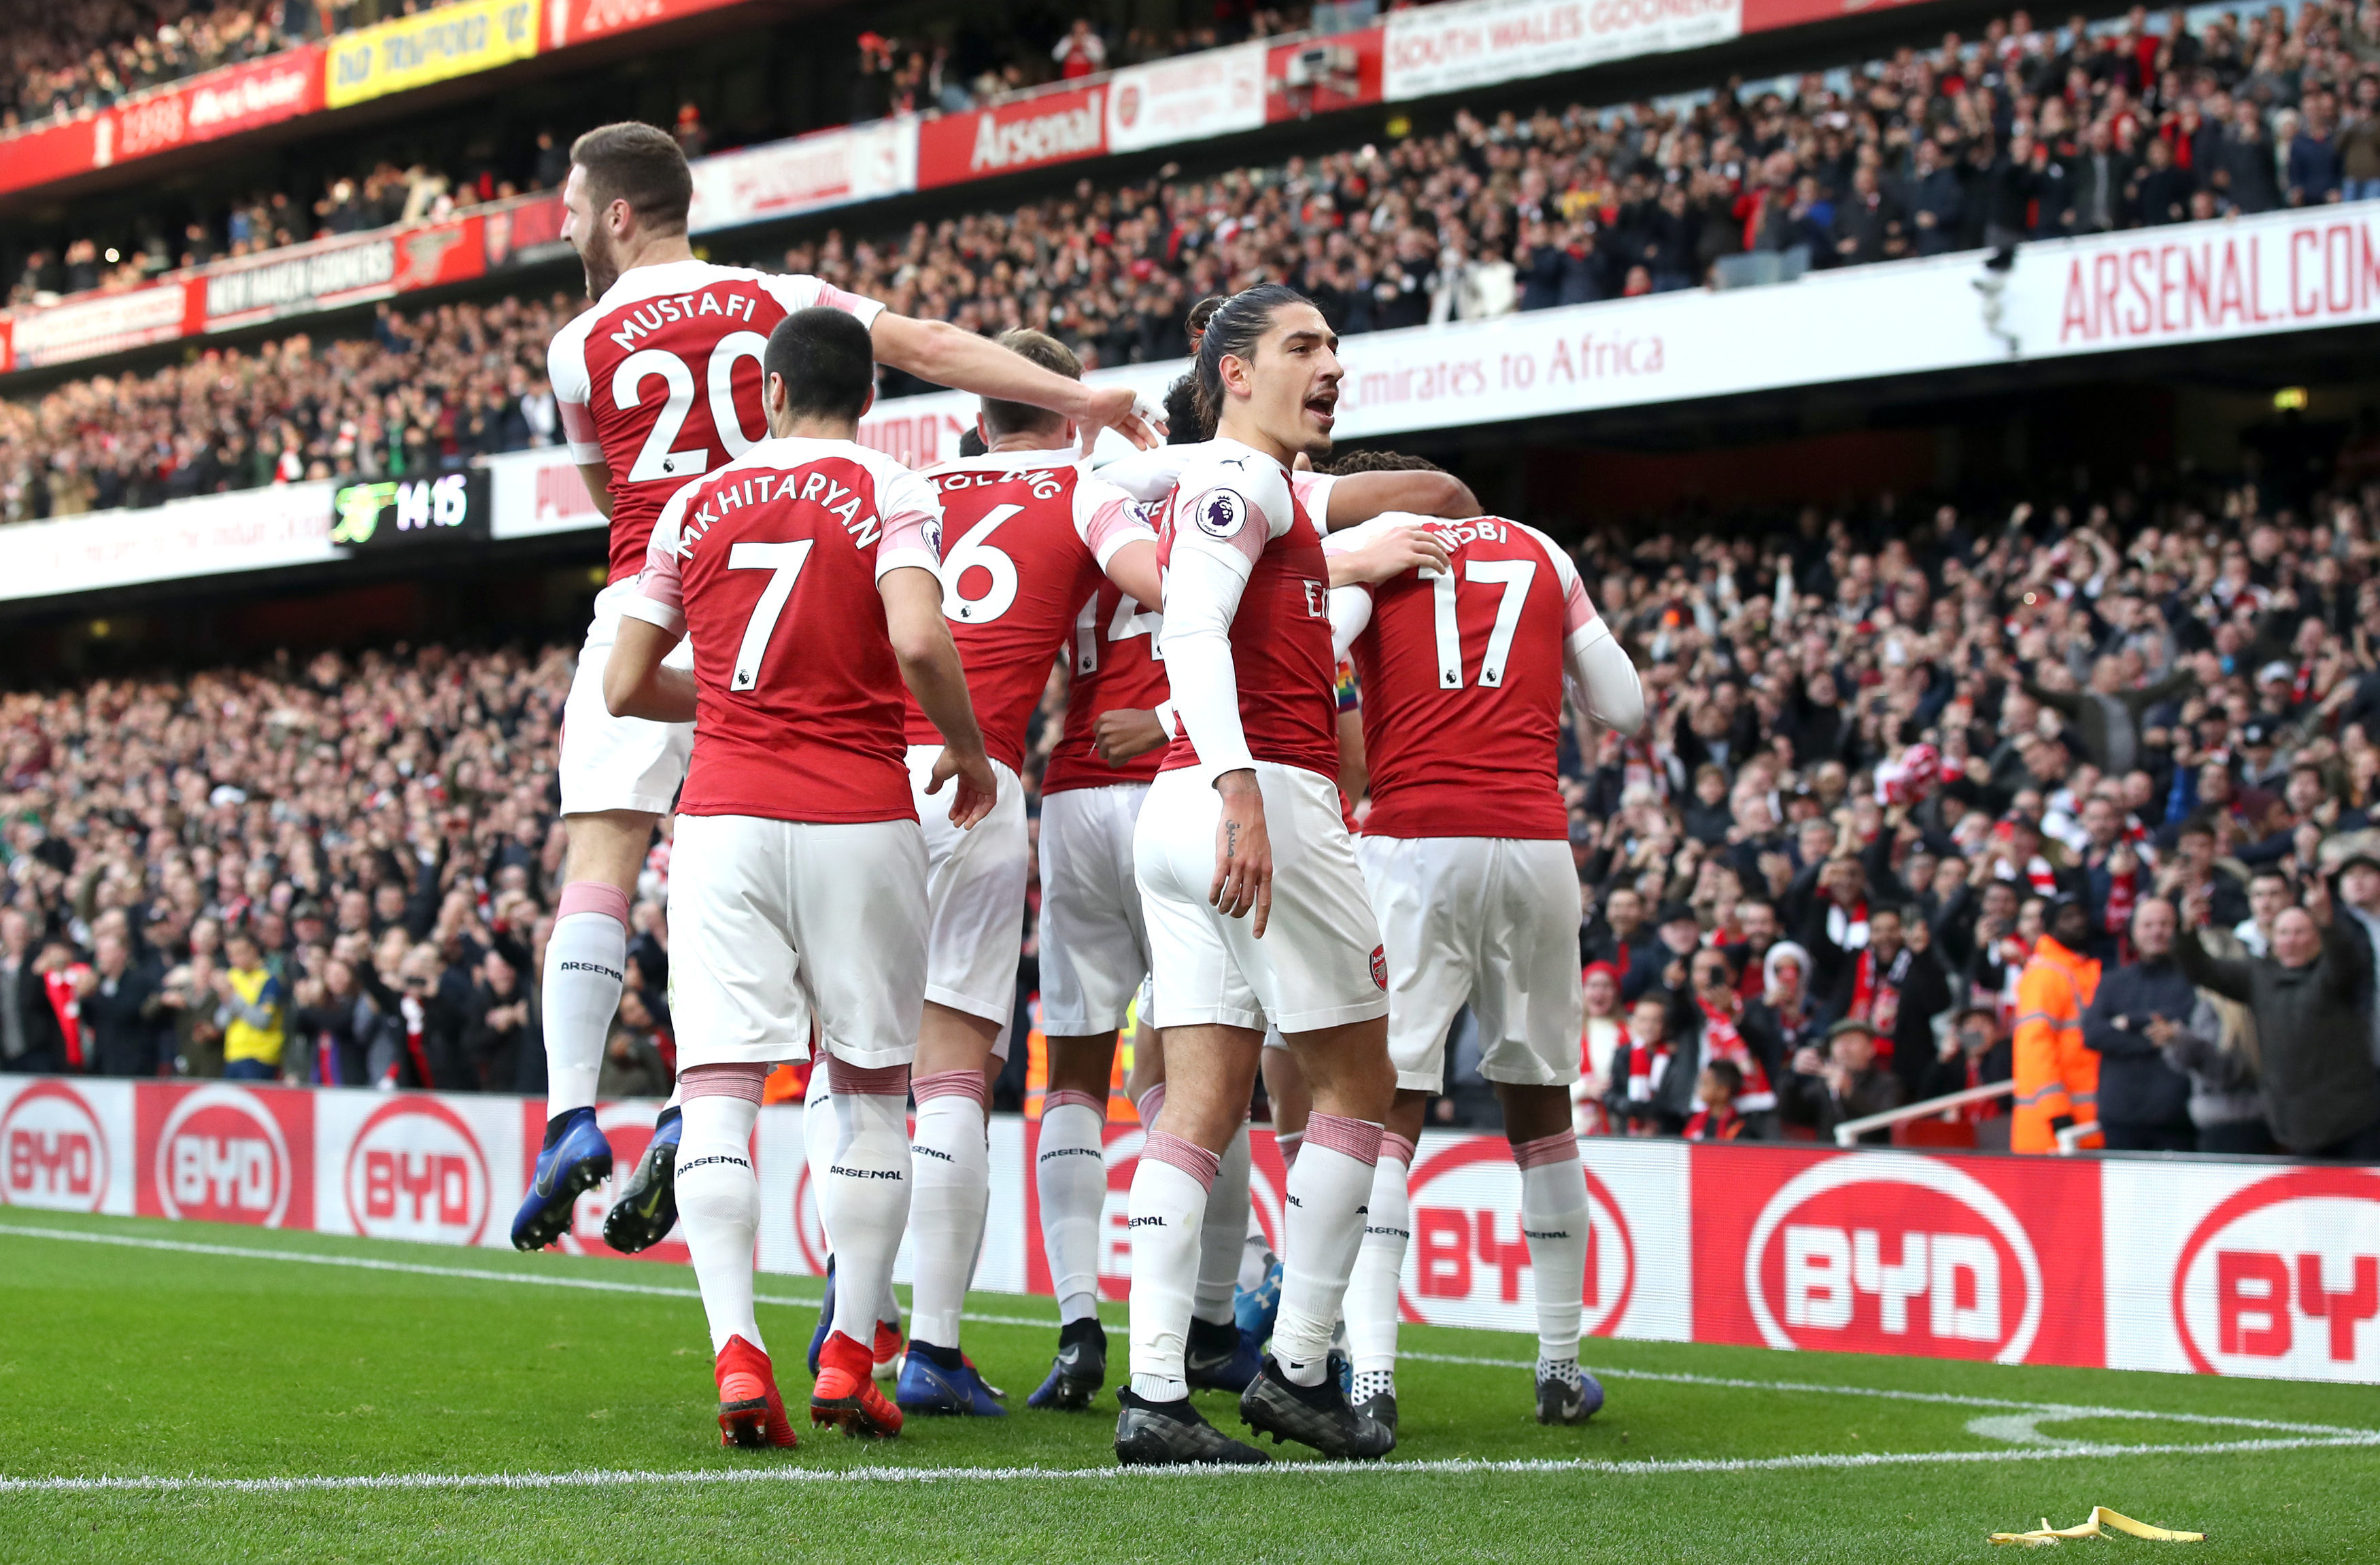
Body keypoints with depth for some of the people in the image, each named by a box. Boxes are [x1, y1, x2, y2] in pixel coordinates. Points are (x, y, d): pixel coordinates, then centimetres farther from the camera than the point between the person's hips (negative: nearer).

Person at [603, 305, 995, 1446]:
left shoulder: (695, 506, 11)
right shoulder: (887, 492, 1)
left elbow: (625, 687, 13)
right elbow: (918, 642, -16)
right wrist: (969, 751, 1)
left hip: (722, 819, 2)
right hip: (859, 819, -1)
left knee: (719, 1094, -2)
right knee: (872, 1090, 10)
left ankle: (737, 1354, -17)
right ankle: (849, 1361, 8)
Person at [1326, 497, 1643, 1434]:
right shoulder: (1542, 555, 17)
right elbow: (1624, 708, 21)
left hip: (1412, 847, -3)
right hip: (1535, 845, 3)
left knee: (1387, 1115, -4)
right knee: (1540, 1109, 17)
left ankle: (1372, 1376, -17)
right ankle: (1561, 1367, 24)